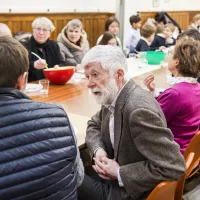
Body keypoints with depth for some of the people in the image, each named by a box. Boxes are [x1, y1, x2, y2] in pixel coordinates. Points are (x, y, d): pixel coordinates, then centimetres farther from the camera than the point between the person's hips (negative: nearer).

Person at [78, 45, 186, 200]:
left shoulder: (139, 110, -30)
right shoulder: (113, 96, -2)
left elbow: (173, 166, -30)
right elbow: (94, 125, 16)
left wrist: (119, 173, -21)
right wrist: (98, 150, -6)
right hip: (115, 181, 7)